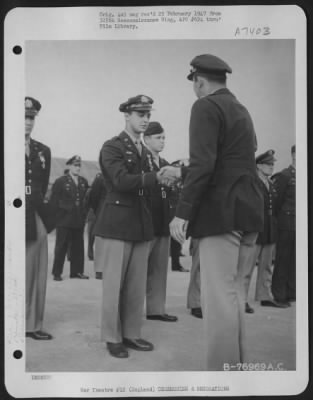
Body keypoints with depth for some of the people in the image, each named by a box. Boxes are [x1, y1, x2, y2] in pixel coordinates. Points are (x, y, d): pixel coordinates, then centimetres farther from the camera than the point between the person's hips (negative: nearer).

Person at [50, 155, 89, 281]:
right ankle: (57, 273, 7)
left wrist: (83, 214, 9)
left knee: (78, 247, 6)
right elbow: (53, 201, -2)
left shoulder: (84, 182, 12)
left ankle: (76, 271, 14)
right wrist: (60, 215, -5)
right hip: (64, 221, -4)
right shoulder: (60, 181, -1)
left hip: (79, 221, 4)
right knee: (61, 247, 0)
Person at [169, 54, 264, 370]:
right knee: (231, 288, 17)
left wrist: (183, 212, -18)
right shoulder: (241, 110, 19)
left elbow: (203, 164, -19)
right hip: (247, 209, 9)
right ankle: (236, 361, 25)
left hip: (221, 211, -9)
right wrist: (184, 174, 32)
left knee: (218, 294, -6)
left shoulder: (205, 107, -7)